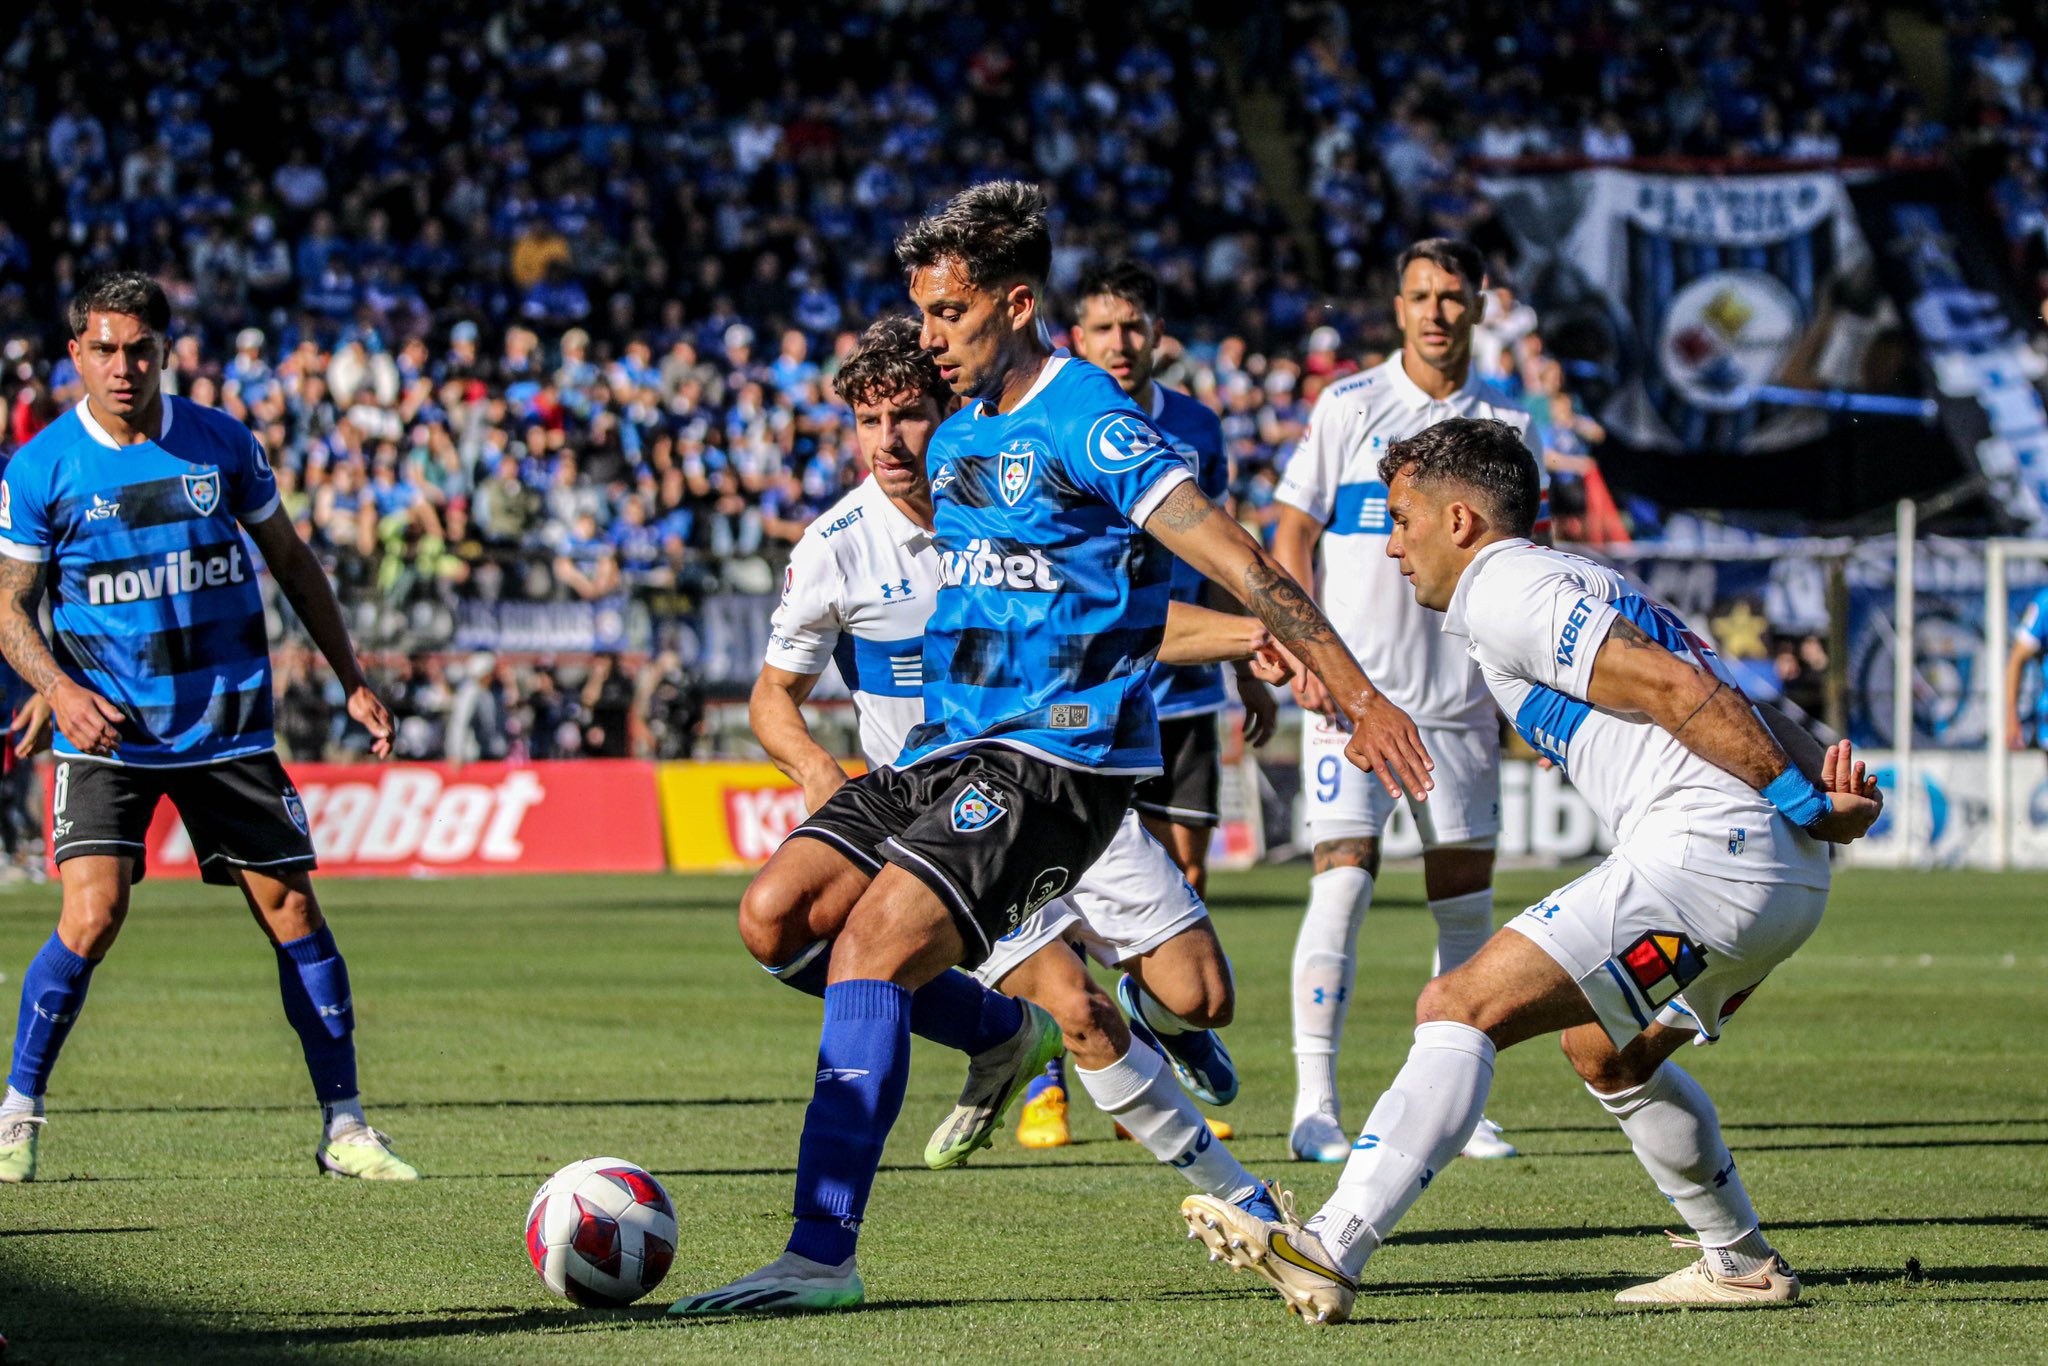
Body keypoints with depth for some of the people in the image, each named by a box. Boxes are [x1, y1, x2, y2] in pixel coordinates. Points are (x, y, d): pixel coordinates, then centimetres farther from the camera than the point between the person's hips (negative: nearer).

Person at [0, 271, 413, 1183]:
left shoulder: (220, 443, 2)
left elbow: (290, 560, 13)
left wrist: (352, 681, 9)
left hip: (227, 726, 2)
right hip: (107, 732, -2)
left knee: (293, 911, -1)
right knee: (92, 915, -17)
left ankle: (344, 1128, 9)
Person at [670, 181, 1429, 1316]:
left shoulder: (1085, 421, -12)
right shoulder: (957, 437, 15)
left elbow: (1236, 561, -15)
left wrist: (1357, 694, -19)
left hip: (1055, 757, -9)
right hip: (947, 749, 9)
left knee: (872, 946, -23)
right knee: (778, 907, -4)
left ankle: (823, 1254, -23)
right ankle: (1009, 1034, 18)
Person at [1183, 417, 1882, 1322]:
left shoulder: (1506, 592, -3)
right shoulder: (1584, 590, 29)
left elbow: (1680, 690, -13)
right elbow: (1737, 708, 20)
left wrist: (1800, 801, -10)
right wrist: (1826, 779, 3)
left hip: (1706, 852, -10)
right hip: (1788, 882, 10)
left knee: (1459, 1009, -14)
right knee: (1605, 1053, 32)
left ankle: (1327, 1254, -25)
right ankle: (1742, 1264, 39)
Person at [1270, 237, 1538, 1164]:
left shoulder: (1503, 423, 9)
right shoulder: (1349, 407, 1)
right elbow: (1291, 537, 2)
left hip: (1460, 696, 3)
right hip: (1354, 687, -3)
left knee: (1466, 902, 4)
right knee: (1343, 880, -12)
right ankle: (1314, 1103, -10)